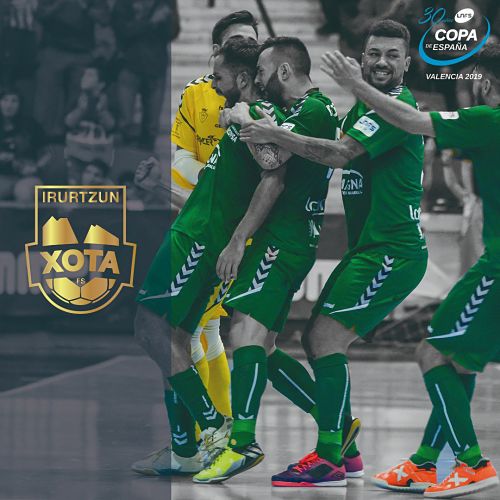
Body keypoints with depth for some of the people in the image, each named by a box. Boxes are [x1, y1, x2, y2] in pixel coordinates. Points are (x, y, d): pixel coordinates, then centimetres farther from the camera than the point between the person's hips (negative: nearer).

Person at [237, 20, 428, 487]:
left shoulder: (399, 106, -14)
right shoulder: (360, 107, 17)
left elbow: (339, 153, -23)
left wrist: (274, 134, -17)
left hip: (393, 251, -10)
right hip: (367, 248, 10)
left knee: (327, 338, -15)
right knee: (316, 339, 11)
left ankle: (328, 460, -12)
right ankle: (345, 448, 20)